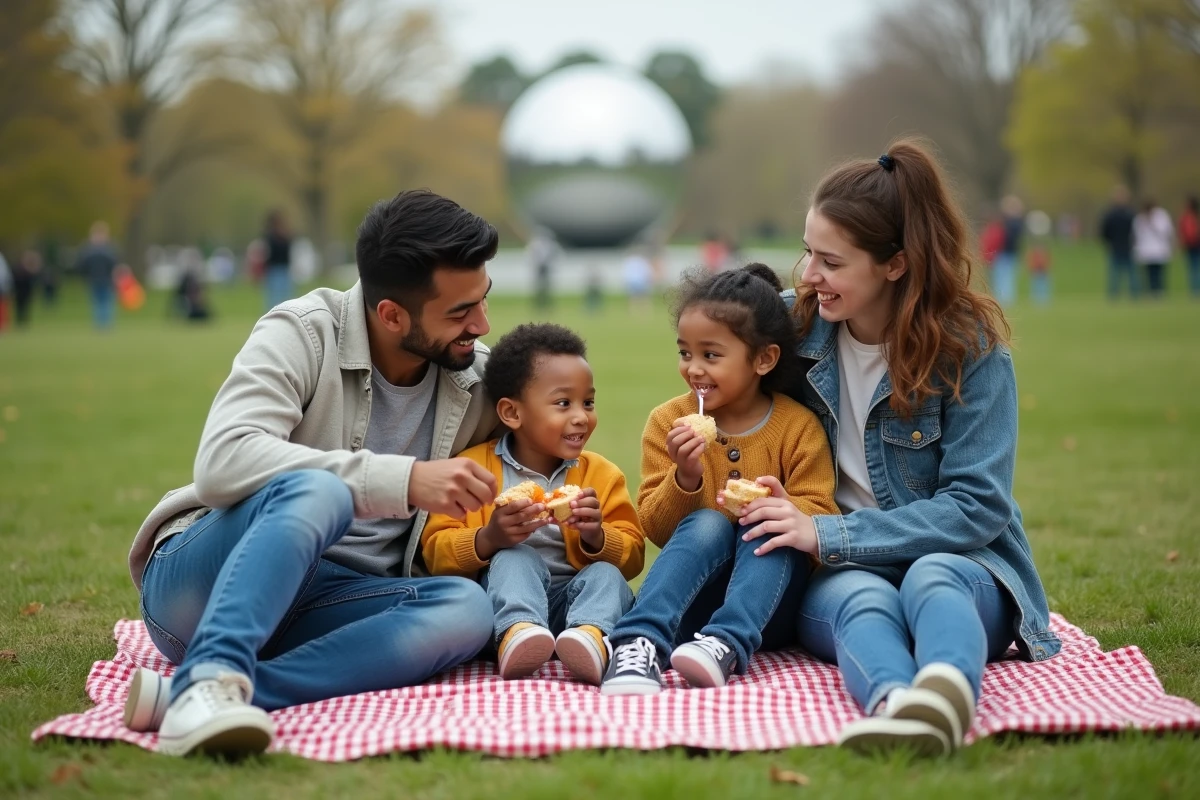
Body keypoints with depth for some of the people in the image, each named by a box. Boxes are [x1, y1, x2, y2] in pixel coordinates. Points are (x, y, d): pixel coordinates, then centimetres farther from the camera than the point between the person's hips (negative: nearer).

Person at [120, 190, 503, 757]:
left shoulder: (480, 377, 4)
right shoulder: (303, 333, -11)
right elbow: (223, 462, -26)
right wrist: (403, 481, -33)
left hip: (327, 603, 5)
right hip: (197, 581, -5)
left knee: (466, 609, -28)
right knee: (316, 491, -35)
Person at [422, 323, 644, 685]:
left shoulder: (600, 474, 9)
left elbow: (633, 556, 4)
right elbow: (436, 552, -7)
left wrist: (597, 537, -18)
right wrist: (488, 539, -27)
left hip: (573, 601, 2)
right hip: (505, 604, -2)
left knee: (608, 575, -26)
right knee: (514, 558, -29)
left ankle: (590, 634, -57)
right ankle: (517, 633, -57)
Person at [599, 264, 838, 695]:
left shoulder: (798, 426, 0)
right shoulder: (668, 421, 4)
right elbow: (655, 529, 2)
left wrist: (788, 510, -27)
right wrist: (685, 478, -18)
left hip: (767, 600, 0)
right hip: (691, 599, 0)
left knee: (771, 529, -29)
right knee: (707, 523, -29)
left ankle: (726, 644, -49)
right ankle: (640, 641, -49)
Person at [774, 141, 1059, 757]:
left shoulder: (971, 347, -7)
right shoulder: (794, 326, 4)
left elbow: (976, 507, -11)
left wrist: (830, 534, -18)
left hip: (960, 564, -1)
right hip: (837, 575, 1)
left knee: (932, 576, -38)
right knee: (863, 598, -36)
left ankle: (949, 691, -72)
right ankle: (894, 704, -71)